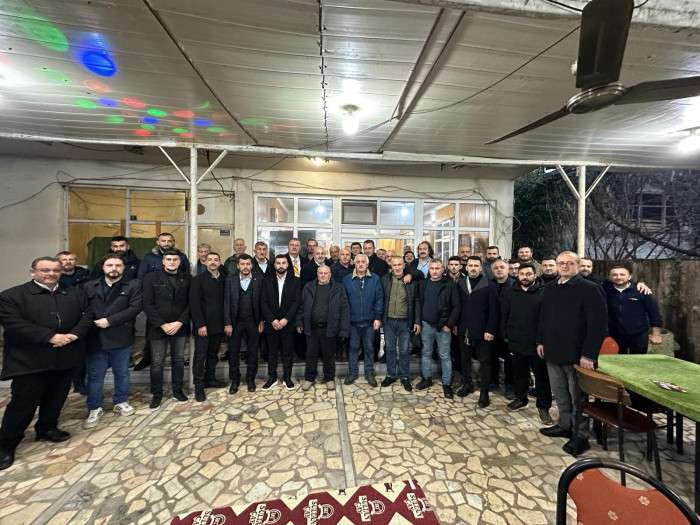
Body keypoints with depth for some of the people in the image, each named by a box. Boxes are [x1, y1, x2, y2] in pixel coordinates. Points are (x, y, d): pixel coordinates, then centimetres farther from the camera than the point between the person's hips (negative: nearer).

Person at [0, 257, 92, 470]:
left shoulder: (75, 294, 6)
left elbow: (86, 316, 2)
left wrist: (73, 335, -15)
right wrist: (51, 337, -21)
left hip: (65, 358, 4)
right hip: (29, 361, -4)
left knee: (56, 400, 16)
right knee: (23, 403, 5)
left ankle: (47, 429, 37)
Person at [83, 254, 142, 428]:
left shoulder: (133, 285, -4)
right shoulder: (89, 286, 6)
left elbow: (135, 307, -13)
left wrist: (110, 321, -17)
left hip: (121, 338, -1)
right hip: (95, 338, 2)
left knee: (122, 373, 14)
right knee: (95, 375, 12)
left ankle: (121, 402, 33)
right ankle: (95, 408, 29)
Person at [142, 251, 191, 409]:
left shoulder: (187, 278, 2)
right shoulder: (151, 277, -2)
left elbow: (190, 303, -1)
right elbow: (147, 304, -7)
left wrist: (180, 322, -11)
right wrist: (162, 324, -13)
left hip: (179, 327, 2)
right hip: (158, 327, -1)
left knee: (179, 360, 12)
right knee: (157, 362, 7)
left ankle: (178, 390, 28)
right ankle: (156, 394, 26)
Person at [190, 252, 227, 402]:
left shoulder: (223, 280, 6)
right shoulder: (198, 280, -6)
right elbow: (194, 304, -11)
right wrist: (200, 324, -15)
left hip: (218, 325, 4)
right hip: (203, 326, -4)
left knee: (213, 354, 15)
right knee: (200, 355, 3)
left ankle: (210, 379, 29)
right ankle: (199, 386, 14)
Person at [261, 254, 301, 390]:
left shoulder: (295, 281, 0)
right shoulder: (267, 281, 5)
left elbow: (296, 302, -6)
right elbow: (264, 303, 0)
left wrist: (285, 319, -14)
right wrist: (272, 320, -11)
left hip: (288, 323, -1)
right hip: (271, 323, 1)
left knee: (287, 352, 7)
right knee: (272, 352, 10)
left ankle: (287, 377, 22)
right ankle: (272, 377, 24)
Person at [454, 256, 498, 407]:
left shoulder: (489, 286, -9)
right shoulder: (460, 284, 3)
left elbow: (493, 310, -10)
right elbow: (458, 306, 7)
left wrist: (490, 330, -13)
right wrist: (453, 323, 3)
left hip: (482, 331, -4)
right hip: (464, 330, 4)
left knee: (484, 361, 7)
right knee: (465, 358, 16)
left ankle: (484, 391, 20)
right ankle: (467, 384, 34)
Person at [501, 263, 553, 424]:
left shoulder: (544, 292, -8)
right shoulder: (510, 293, 4)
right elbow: (504, 316, 7)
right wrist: (505, 335, 4)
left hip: (538, 343, -3)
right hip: (517, 342, 4)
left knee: (542, 375, 9)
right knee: (519, 373, 17)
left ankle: (543, 406, 24)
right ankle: (521, 398, 35)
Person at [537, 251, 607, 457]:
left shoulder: (589, 289, -11)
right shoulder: (549, 289, 9)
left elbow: (598, 323, -15)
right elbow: (543, 317, 16)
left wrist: (589, 354, -19)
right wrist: (541, 341, 12)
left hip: (577, 354, -6)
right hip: (553, 351, 6)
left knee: (578, 397, 8)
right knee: (559, 393, 17)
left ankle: (580, 436, 24)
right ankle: (565, 425, 34)